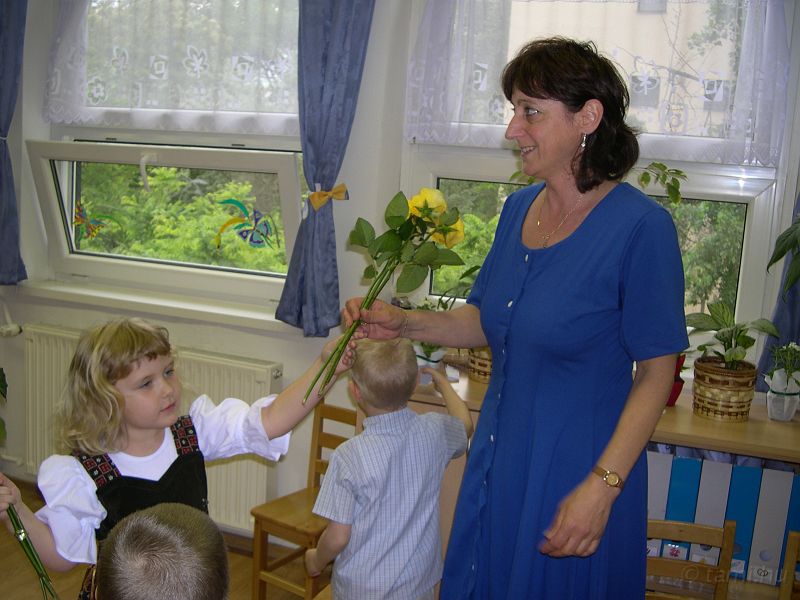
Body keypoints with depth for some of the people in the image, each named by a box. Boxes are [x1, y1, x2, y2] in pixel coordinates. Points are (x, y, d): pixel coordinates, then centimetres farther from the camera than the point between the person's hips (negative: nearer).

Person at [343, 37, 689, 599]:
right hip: (498, 458, 7)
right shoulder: (520, 207, 2)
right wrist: (404, 322, -3)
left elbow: (656, 372, -16)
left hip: (576, 469, -6)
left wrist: (602, 485, -20)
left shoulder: (640, 226, -19)